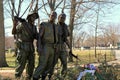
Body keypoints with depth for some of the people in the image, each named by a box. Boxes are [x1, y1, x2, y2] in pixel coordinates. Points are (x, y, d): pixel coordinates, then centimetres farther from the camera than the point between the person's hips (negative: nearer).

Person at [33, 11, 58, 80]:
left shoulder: (56, 27, 16)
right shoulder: (44, 24, -3)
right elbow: (39, 36, -8)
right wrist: (39, 47, -20)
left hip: (52, 48, 6)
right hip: (45, 47, -6)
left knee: (49, 65, 6)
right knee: (42, 64, -14)